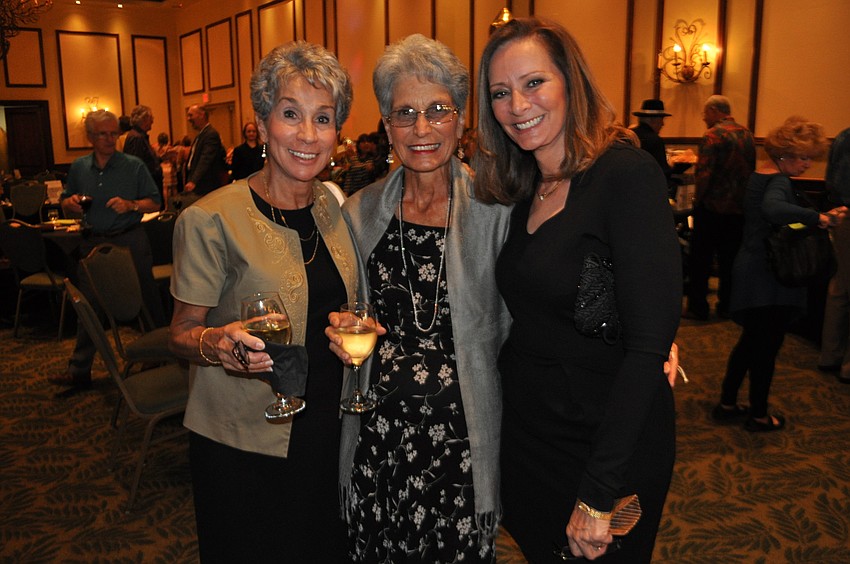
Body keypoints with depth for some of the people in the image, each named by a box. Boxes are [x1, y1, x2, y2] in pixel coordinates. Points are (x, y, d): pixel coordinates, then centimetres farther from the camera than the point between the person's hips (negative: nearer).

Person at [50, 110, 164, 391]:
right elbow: (65, 203, 17)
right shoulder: (78, 168, 9)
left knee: (145, 299, 5)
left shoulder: (134, 166, -2)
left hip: (129, 241, -3)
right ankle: (79, 371, 12)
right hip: (93, 242, 4)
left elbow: (155, 202, -2)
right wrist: (70, 203, -6)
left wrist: (131, 205, -20)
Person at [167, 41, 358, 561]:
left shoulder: (335, 207, 0)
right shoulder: (211, 219, -17)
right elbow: (183, 331, -10)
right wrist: (217, 343, -31)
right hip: (244, 444, -5)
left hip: (328, 427, 5)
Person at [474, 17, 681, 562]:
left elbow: (648, 345, -22)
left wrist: (598, 494, -21)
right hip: (528, 436, 7)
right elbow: (532, 324, 9)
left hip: (609, 446, -6)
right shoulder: (523, 190, 4)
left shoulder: (628, 174, -18)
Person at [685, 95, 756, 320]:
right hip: (739, 208, 7)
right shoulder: (747, 134, 8)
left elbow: (704, 173, -21)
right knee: (730, 259, 13)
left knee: (700, 259, 3)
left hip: (713, 208, -7)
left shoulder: (713, 135, -14)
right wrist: (742, 196, 19)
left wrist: (697, 200, -8)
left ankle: (697, 307, 7)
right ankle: (727, 305, 20)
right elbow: (751, 169, 14)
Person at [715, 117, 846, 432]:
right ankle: (759, 416, 17)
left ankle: (727, 405, 26)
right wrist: (819, 218, -36)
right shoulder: (779, 182, -18)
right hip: (771, 277, -9)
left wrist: (820, 217, 7)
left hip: (750, 269, 9)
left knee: (750, 341, 19)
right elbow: (773, 208, -41)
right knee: (767, 347, 4)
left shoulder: (758, 177, 11)